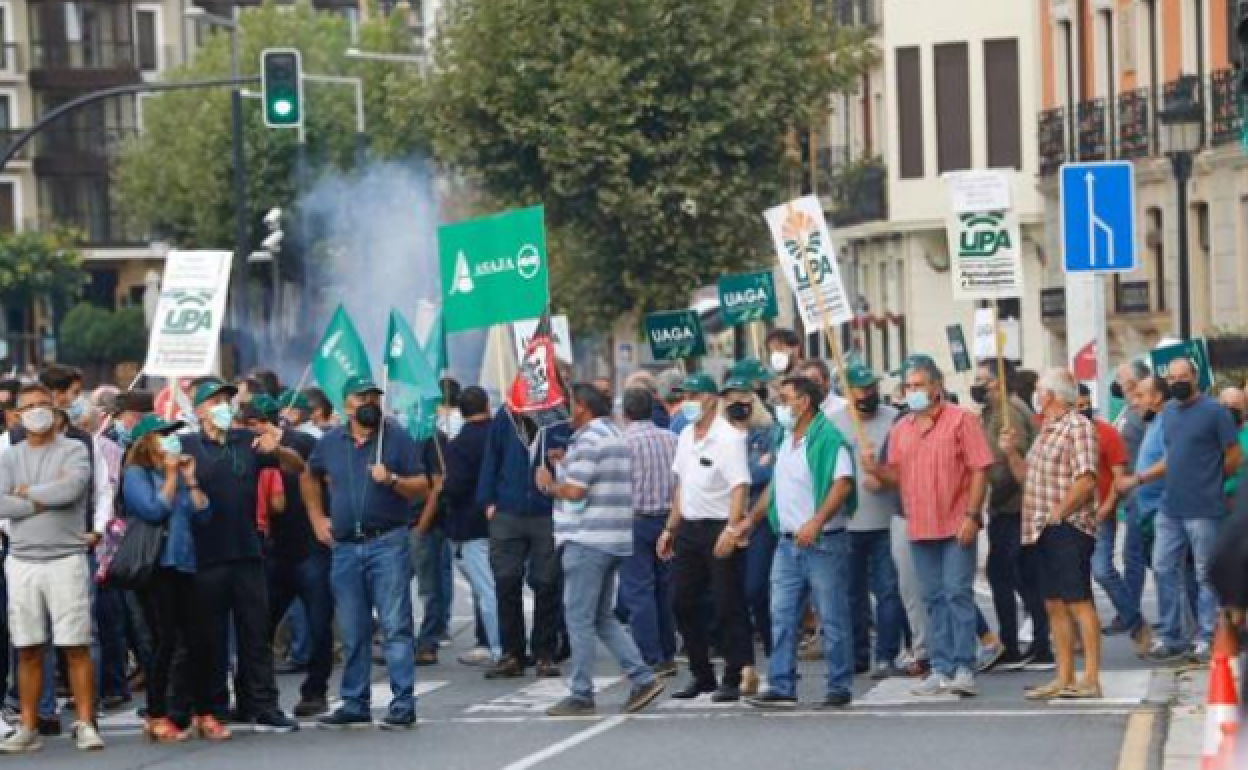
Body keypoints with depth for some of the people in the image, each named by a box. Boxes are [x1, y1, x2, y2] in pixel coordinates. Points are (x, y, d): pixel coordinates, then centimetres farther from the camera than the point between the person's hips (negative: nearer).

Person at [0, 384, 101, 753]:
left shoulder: (73, 450, 1)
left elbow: (70, 490, -18)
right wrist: (47, 498, -10)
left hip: (66, 560, -3)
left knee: (76, 647, -4)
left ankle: (85, 724, 1)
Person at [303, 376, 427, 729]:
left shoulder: (397, 438, -1)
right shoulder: (331, 443, 10)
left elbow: (422, 486, -3)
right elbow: (309, 478, 27)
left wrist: (392, 480, -20)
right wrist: (317, 518, 17)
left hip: (387, 543, -4)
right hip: (345, 546, 4)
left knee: (395, 626, -7)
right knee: (352, 632, 10)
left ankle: (403, 704, -6)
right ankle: (354, 704, 18)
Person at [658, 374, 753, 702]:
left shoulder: (728, 438, -13)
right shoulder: (686, 437, 12)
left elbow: (740, 487, -21)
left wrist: (732, 530, -31)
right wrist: (670, 529, 19)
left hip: (720, 528, -8)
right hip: (689, 528, 8)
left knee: (729, 607, -3)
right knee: (682, 602, 11)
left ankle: (734, 679, 4)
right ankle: (701, 675, 22)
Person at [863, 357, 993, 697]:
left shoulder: (961, 420, -4)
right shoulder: (901, 429, 12)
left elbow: (979, 469, -8)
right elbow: (896, 476, 14)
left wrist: (972, 515, -15)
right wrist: (875, 469, -8)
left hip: (957, 526, -5)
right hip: (919, 528, 5)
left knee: (958, 594, -7)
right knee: (934, 600, 9)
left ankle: (964, 669, -5)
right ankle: (941, 670, 13)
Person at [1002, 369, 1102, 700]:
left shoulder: (1078, 426, -10)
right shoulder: (1047, 430, 19)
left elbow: (1085, 480, -19)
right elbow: (1027, 476, 25)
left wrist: (1058, 513, -17)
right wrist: (1012, 453, 9)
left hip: (1069, 527, -9)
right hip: (1046, 532, 9)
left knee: (1079, 602, -9)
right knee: (1054, 604, 10)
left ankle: (1091, 679, -9)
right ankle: (1064, 678, 14)